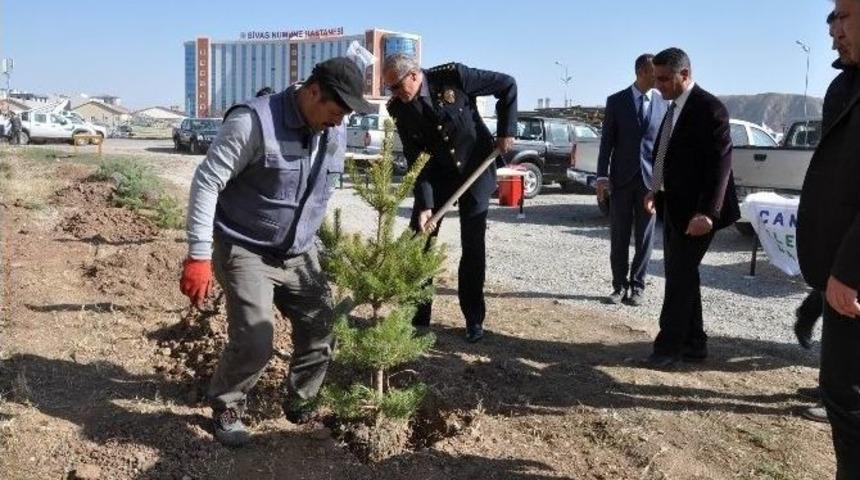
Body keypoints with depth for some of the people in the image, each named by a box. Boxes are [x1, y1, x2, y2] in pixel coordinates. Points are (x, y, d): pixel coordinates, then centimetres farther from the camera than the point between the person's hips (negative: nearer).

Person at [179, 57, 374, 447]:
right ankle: (226, 407, 16)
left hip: (299, 254, 6)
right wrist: (199, 254, -23)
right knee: (254, 343, -13)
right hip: (245, 251, -6)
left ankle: (299, 405, 29)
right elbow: (206, 182, -20)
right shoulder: (254, 122, -22)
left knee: (320, 336, 4)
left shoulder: (335, 134, 0)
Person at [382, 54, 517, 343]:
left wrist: (506, 131, -11)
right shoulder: (399, 108, -10)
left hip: (475, 169, -3)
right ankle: (417, 316, 11)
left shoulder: (453, 76, -19)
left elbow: (507, 86, -9)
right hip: (438, 175, 3)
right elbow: (415, 159, -11)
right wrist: (425, 204, -19)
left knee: (473, 247, -2)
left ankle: (474, 319, 12)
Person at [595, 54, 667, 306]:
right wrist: (602, 176, -4)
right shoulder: (616, 101, 2)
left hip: (650, 179, 1)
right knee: (619, 236, 5)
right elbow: (607, 141, 2)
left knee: (645, 237, 5)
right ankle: (620, 285, 16)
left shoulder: (663, 104, 5)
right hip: (622, 178, -1)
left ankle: (637, 286, 15)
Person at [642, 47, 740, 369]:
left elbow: (720, 162, -20)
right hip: (674, 207, 9)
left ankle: (669, 346, 6)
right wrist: (656, 190, 7)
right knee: (682, 275, 13)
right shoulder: (674, 108, 12)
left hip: (695, 211, -9)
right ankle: (694, 344, 24)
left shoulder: (709, 108, -15)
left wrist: (707, 212, -26)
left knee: (679, 276, -4)